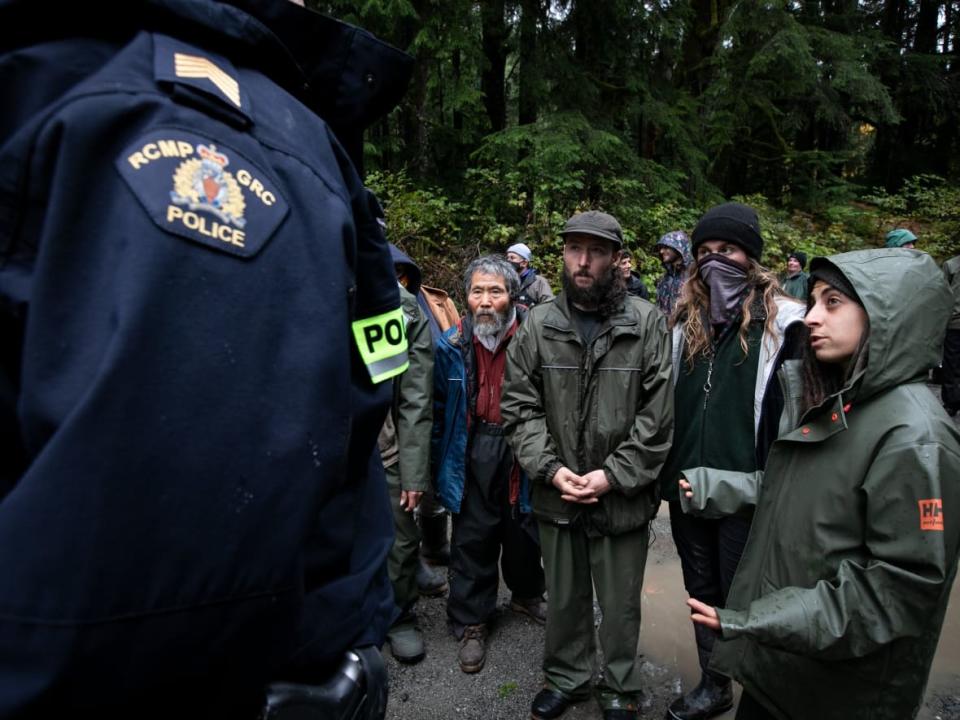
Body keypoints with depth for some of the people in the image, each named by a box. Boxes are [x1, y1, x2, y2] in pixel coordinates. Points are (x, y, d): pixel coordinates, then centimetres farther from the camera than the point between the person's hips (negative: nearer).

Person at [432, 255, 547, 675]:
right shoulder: (452, 346, -5)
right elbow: (439, 410, 3)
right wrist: (441, 465, 4)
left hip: (523, 449, 0)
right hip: (473, 453, 0)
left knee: (524, 530, 19)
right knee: (473, 539, 8)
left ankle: (526, 595, 46)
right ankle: (471, 623, 27)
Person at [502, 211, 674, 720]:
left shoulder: (646, 324, -6)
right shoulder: (538, 325, -1)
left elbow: (657, 413, -8)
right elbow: (519, 406, 0)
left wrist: (613, 474, -13)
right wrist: (550, 469, -10)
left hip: (623, 497, -2)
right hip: (556, 494, 2)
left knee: (620, 605, 16)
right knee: (563, 598, 21)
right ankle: (565, 678, 45)